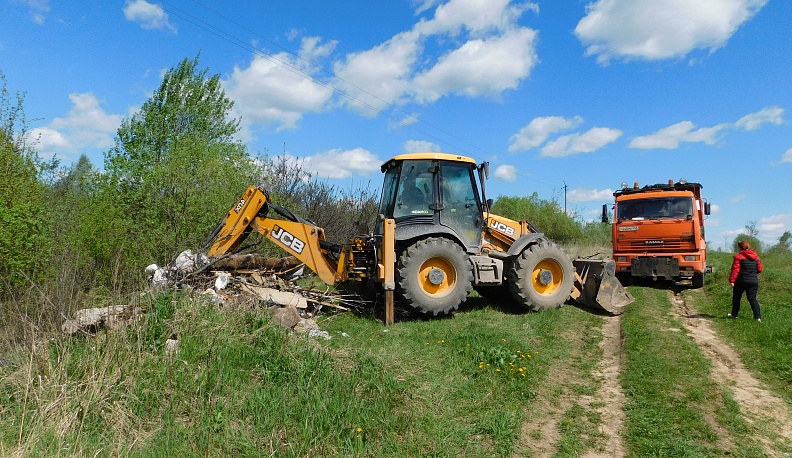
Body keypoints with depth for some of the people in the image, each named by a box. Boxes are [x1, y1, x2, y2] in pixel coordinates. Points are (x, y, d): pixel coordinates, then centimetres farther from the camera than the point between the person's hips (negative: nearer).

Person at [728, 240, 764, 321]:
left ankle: (734, 314, 22)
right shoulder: (756, 257, 7)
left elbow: (735, 269, -15)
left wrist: (732, 280, -17)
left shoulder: (738, 257, -9)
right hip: (753, 281, 4)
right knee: (752, 298, 4)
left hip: (741, 281, -4)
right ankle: (758, 316, -8)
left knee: (736, 298, 12)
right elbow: (760, 269, 10)